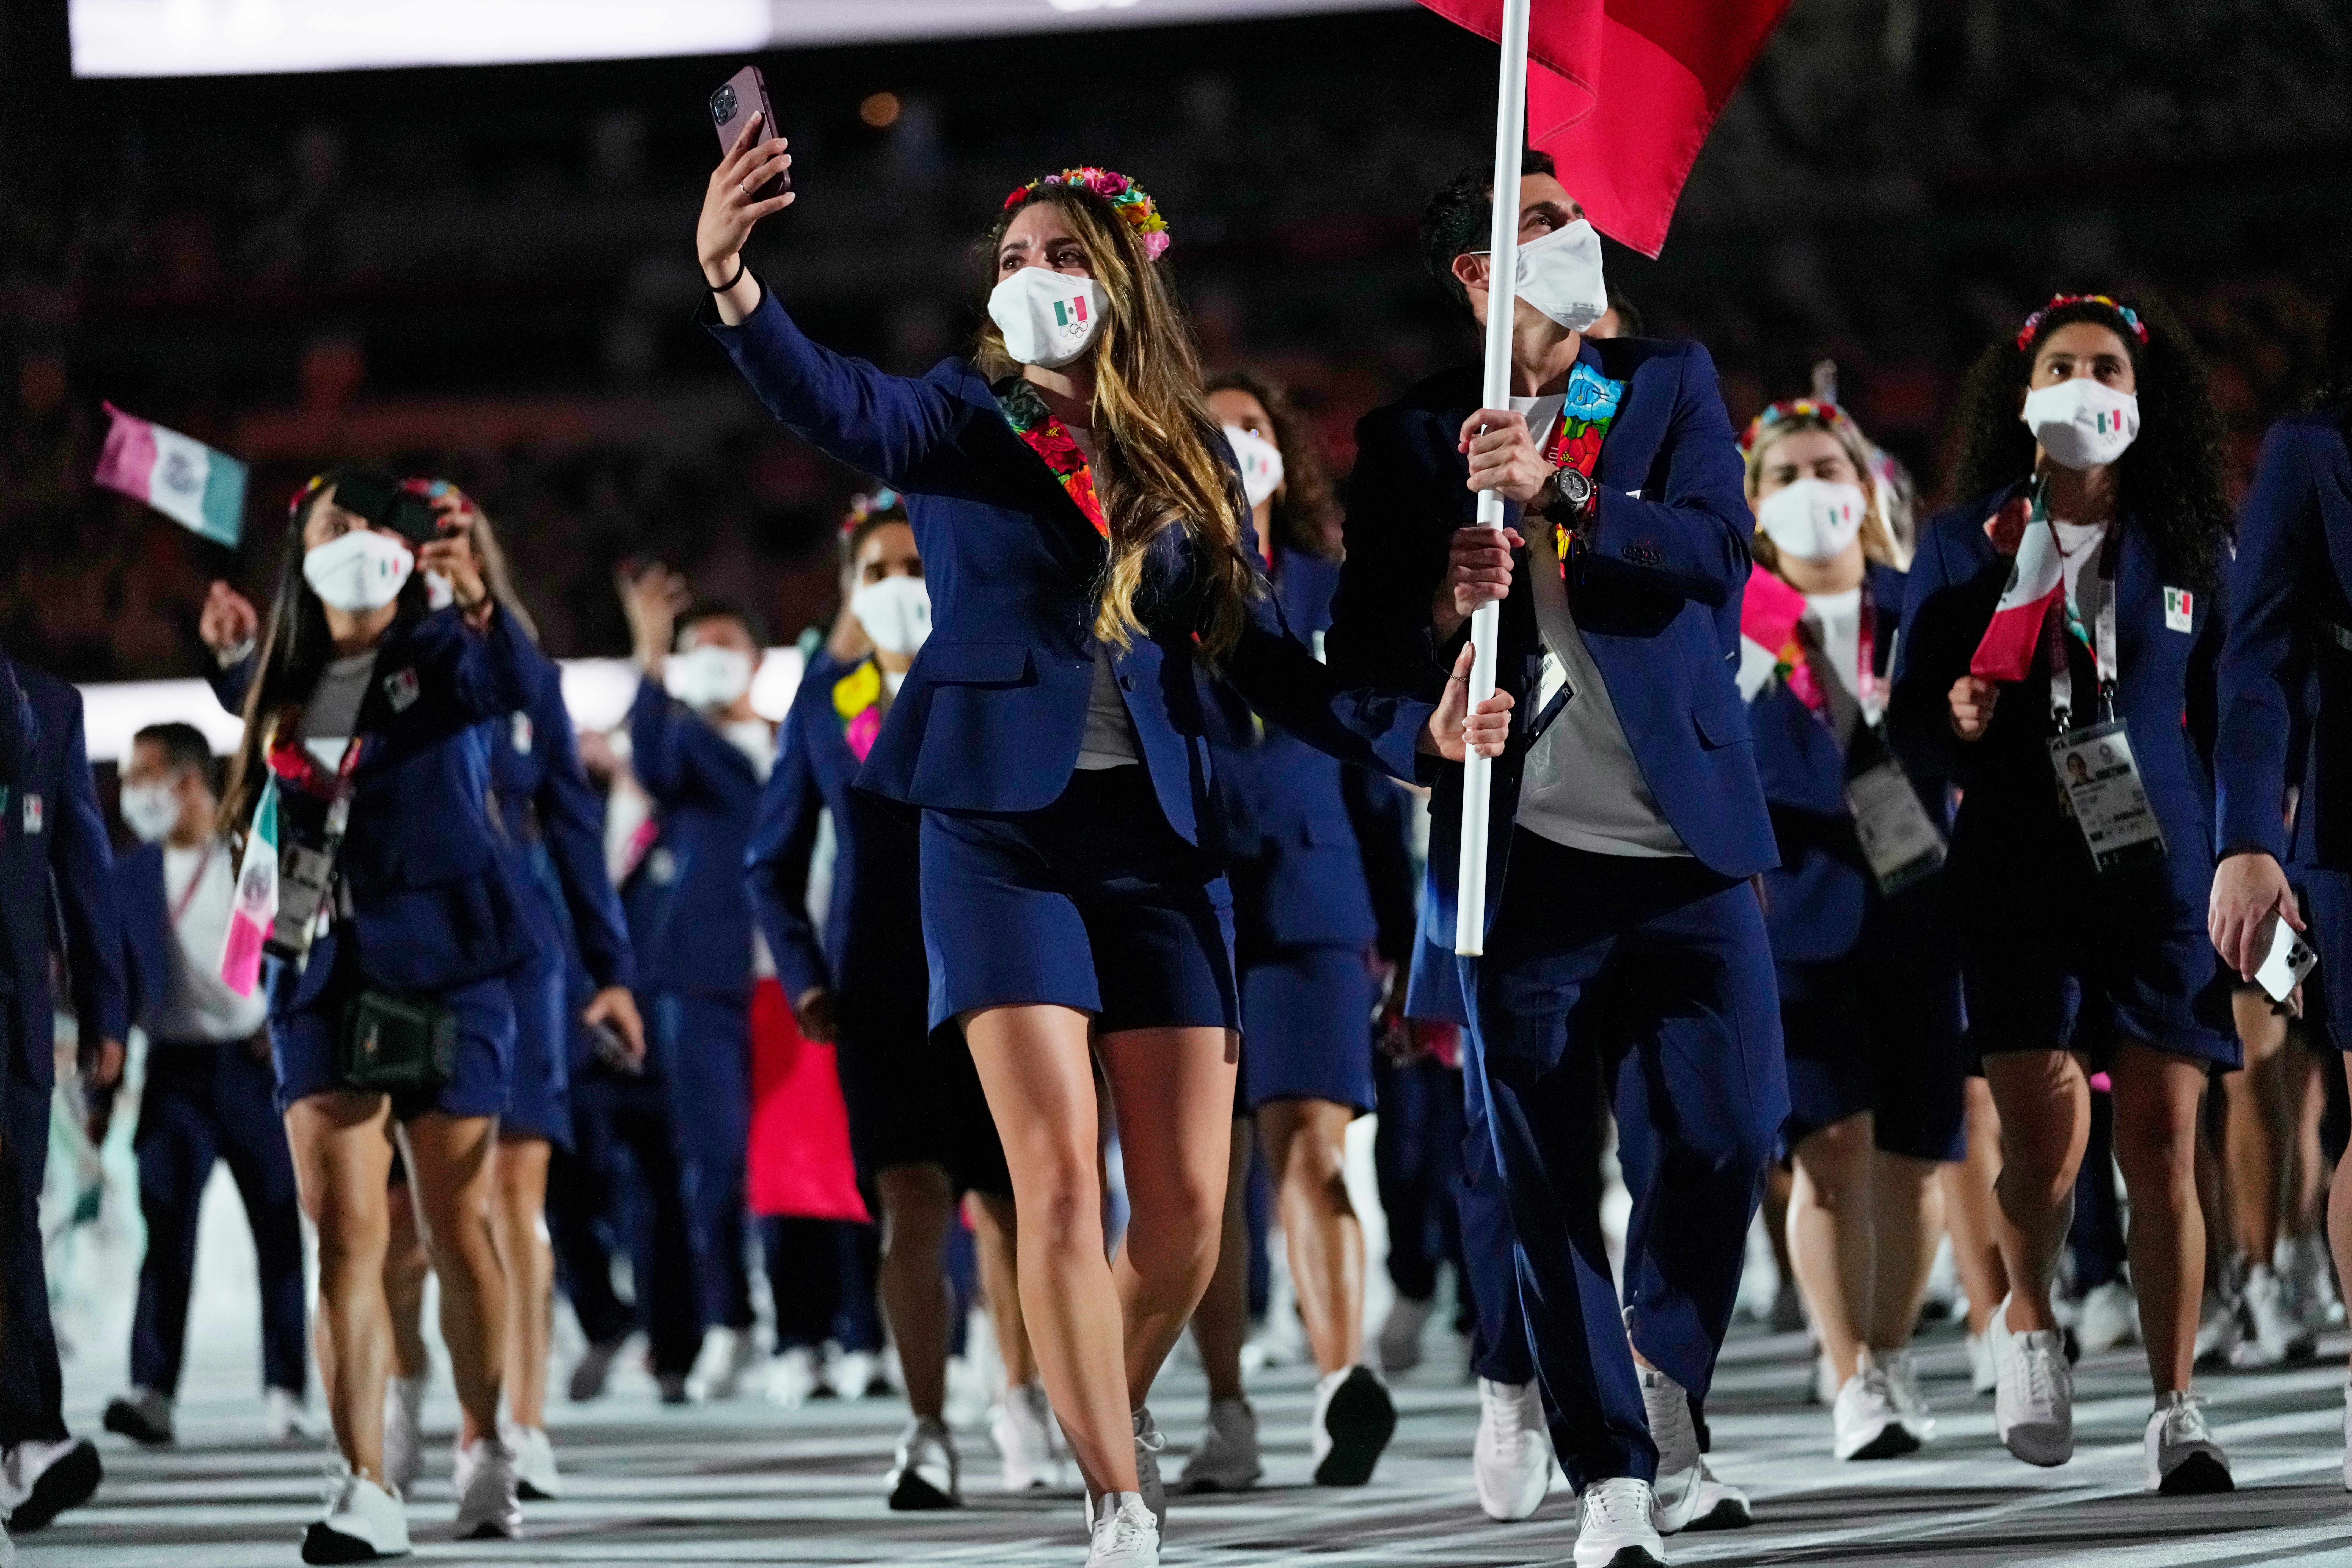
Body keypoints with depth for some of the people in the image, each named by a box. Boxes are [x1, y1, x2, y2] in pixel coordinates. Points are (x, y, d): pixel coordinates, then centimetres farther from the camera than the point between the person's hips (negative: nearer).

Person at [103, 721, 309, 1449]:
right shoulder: (131, 877, 9)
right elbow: (121, 979, 8)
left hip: (257, 1060, -2)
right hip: (177, 1068, 2)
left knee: (280, 1231, 2)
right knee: (166, 1227, -10)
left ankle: (285, 1393, 9)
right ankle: (151, 1393, -16)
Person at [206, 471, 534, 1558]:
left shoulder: (437, 656, -2)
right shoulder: (288, 685, 12)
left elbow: (512, 683, -23)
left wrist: (475, 596, -40)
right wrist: (234, 655, 18)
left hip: (440, 971, -3)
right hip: (323, 979, 3)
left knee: (458, 1232, 4)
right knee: (346, 1238, -8)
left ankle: (482, 1451, 23)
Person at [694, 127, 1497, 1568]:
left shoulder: (1192, 458, 11)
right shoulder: (962, 422, 2)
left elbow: (1258, 652, 13)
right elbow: (828, 403, -18)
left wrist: (1410, 731, 1)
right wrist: (732, 278, -37)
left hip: (1159, 837, 3)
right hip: (1005, 827, -3)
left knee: (1187, 1209, 1)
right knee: (1060, 1177, -14)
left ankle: (1118, 1401, 32)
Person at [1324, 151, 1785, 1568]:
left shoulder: (1669, 384, 10)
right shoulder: (1414, 436, 8)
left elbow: (1719, 548, -7)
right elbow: (1364, 651, 7)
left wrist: (1555, 494, -19)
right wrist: (1443, 611, -15)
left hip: (1685, 848, 0)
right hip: (1523, 857, 0)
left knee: (1731, 1132, -5)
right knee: (1548, 1184, -2)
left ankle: (1663, 1385, 20)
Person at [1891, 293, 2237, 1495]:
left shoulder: (2191, 549, 8)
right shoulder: (1965, 546, 6)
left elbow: (2227, 717, 11)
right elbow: (1912, 723, 7)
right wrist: (1954, 725, -15)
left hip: (2162, 879, 1)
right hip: (2019, 881, -1)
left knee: (2162, 1147, -4)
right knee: (2047, 1138, -13)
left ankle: (2176, 1414, 5)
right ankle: (2029, 1324, 18)